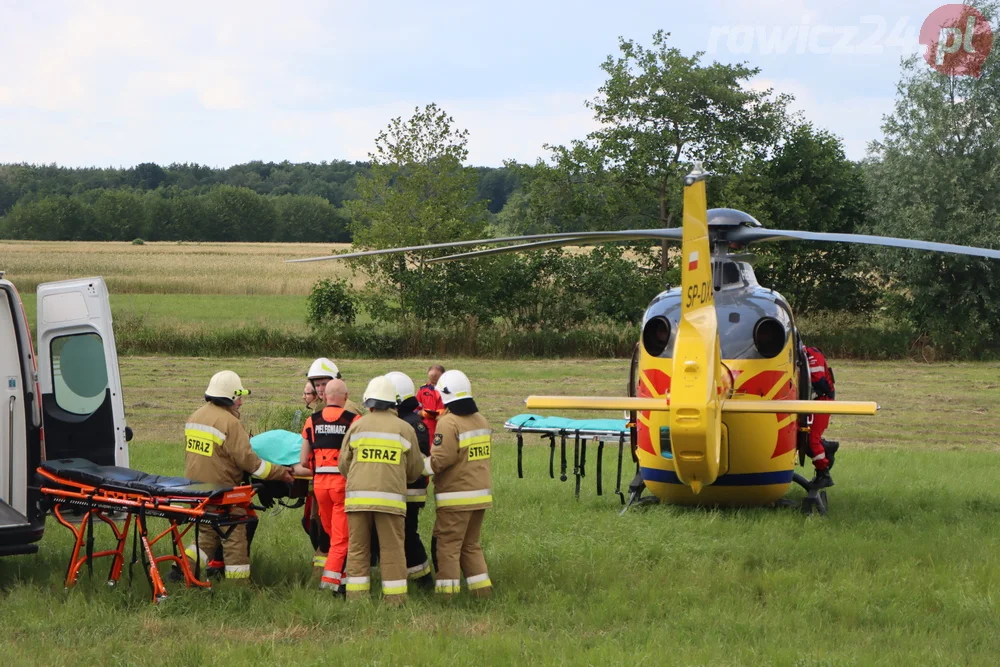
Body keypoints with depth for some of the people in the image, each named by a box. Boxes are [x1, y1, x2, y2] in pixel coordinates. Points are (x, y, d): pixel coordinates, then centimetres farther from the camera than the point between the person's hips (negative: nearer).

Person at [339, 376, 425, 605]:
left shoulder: (357, 426, 7)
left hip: (358, 495, 1)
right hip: (390, 497, -1)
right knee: (392, 550, 3)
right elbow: (415, 470, 13)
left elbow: (344, 465, 12)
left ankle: (356, 597, 7)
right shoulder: (405, 429, 6)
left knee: (357, 549, 8)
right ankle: (395, 600, 2)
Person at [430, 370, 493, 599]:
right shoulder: (481, 421, 10)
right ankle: (483, 591, 16)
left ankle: (446, 594, -1)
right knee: (471, 545, 17)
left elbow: (440, 460, -20)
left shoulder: (449, 423, -15)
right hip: (481, 493, 8)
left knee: (447, 545, 0)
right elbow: (479, 456, 12)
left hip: (456, 497, -8)